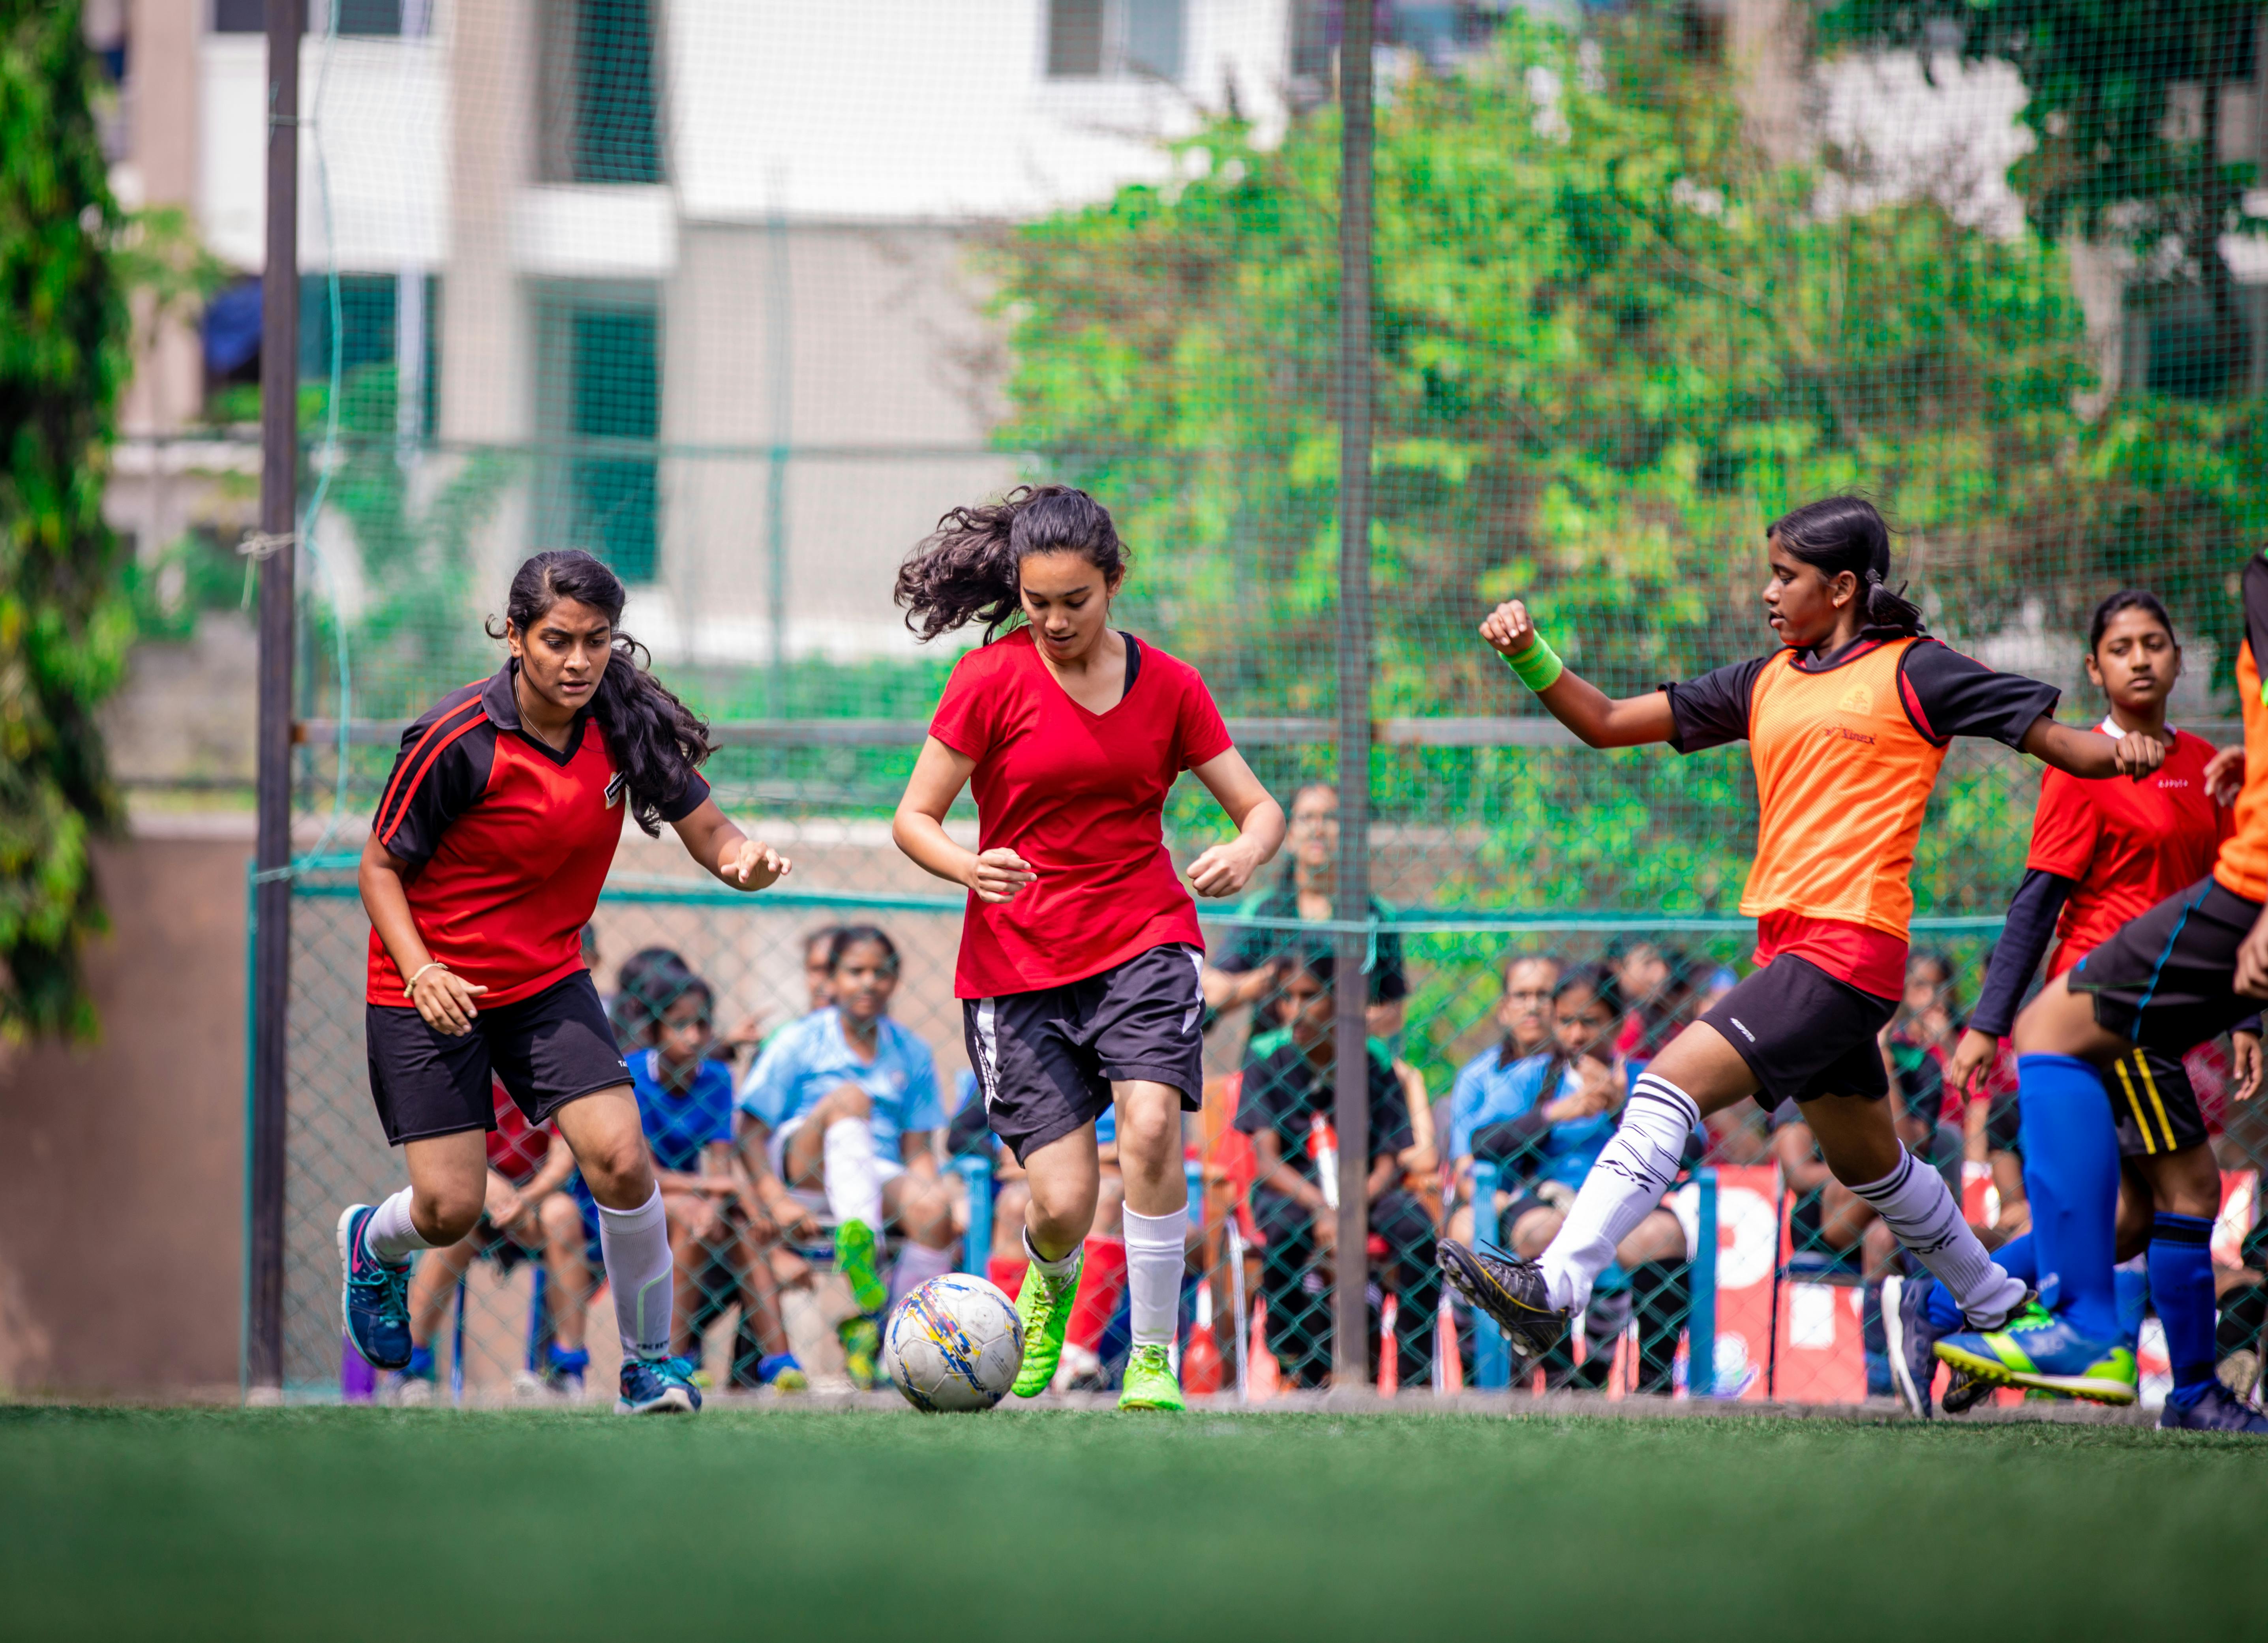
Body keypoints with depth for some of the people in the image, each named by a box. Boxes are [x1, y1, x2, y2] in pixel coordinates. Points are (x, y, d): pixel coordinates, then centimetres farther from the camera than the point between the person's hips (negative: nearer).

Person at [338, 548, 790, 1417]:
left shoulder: (626, 726, -8)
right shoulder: (457, 742, -20)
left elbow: (708, 833, -3)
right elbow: (381, 865, -10)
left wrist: (743, 856, -27)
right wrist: (422, 972, -25)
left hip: (548, 981, 3)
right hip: (430, 987, -3)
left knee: (619, 1157, -16)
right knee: (450, 1208, -6)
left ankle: (651, 1362, 3)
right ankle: (374, 1245, 33)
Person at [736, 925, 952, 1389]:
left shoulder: (912, 1054, 14)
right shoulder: (799, 1043, 4)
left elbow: (918, 1150, 13)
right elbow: (751, 1134, -1)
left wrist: (931, 1188, -9)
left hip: (880, 1177, 3)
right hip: (802, 1169, -3)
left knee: (933, 1208, -31)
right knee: (850, 1097, -33)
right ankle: (858, 1247, -56)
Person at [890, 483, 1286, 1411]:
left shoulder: (1167, 686, 3)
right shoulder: (991, 680, -5)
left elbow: (1259, 809, 8)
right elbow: (915, 820, -3)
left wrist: (1246, 853, -16)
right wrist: (970, 868, -24)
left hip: (1144, 941, 1)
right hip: (1016, 963, -1)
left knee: (1150, 1122, -27)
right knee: (1062, 1205, -9)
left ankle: (1154, 1360, -13)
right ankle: (1051, 1282, 31)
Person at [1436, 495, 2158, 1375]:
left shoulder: (1913, 671, -1)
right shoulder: (1767, 683, 17)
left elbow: (2052, 737, -2)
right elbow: (1608, 723, 17)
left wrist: (2116, 751, -23)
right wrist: (1530, 656, 2)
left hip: (1849, 946, -8)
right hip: (1787, 943, 8)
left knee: (1672, 1082, -21)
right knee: (1867, 1163, 20)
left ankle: (1555, 1287, -29)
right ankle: (1997, 1306, 38)